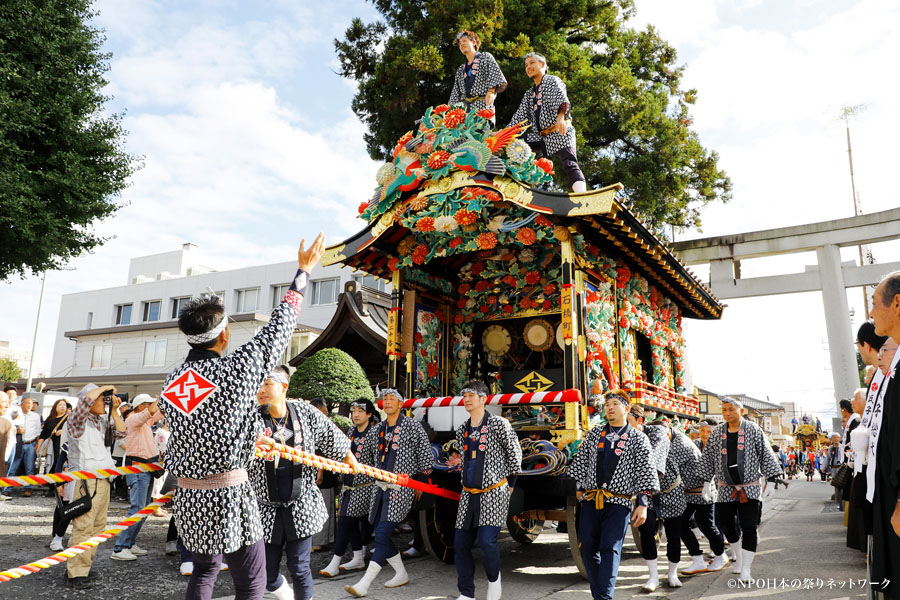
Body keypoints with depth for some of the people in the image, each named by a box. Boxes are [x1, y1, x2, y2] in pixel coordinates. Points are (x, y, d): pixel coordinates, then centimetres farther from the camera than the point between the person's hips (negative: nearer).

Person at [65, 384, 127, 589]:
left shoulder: (102, 421, 15)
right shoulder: (78, 420, -7)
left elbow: (121, 432, 12)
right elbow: (88, 397, -24)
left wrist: (114, 411, 8)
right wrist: (105, 388, -9)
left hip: (103, 479, 8)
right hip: (85, 479, -8)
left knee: (98, 525, 11)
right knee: (84, 526, -9)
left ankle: (85, 565, 21)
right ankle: (76, 574, -5)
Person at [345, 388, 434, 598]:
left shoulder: (412, 427, -8)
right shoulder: (380, 427, 11)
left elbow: (426, 455, -3)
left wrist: (420, 482, 2)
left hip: (401, 488, -7)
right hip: (381, 486, 7)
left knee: (382, 535, -13)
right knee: (381, 534, 9)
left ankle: (364, 584, -11)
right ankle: (401, 574, 27)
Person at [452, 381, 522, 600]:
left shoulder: (499, 424, -8)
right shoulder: (461, 431, 10)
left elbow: (514, 453, 0)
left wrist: (510, 484, 6)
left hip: (494, 493, -6)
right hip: (468, 495, 6)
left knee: (486, 540, -18)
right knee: (461, 544, 4)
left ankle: (494, 580, 11)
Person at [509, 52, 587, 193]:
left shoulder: (553, 80, 9)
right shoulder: (529, 94, 28)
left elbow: (562, 100, -11)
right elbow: (520, 116, 19)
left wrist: (561, 117, -32)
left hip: (559, 131, -7)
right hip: (540, 136, 7)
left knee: (569, 165, -25)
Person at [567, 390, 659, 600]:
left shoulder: (638, 439, 4)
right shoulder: (594, 433, 13)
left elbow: (646, 472, 0)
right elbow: (581, 461, 18)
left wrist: (643, 504, -8)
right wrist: (579, 487, 15)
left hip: (618, 502, -3)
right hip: (590, 500, 4)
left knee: (610, 549, -12)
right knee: (588, 549, 4)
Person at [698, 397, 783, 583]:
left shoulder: (753, 429, -4)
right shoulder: (717, 433, 4)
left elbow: (766, 454, -2)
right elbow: (707, 458, 10)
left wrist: (774, 475, -9)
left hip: (750, 487, -3)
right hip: (726, 488, 4)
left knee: (749, 527, -8)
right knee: (724, 524, 9)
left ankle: (745, 569, -2)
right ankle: (738, 556, 33)